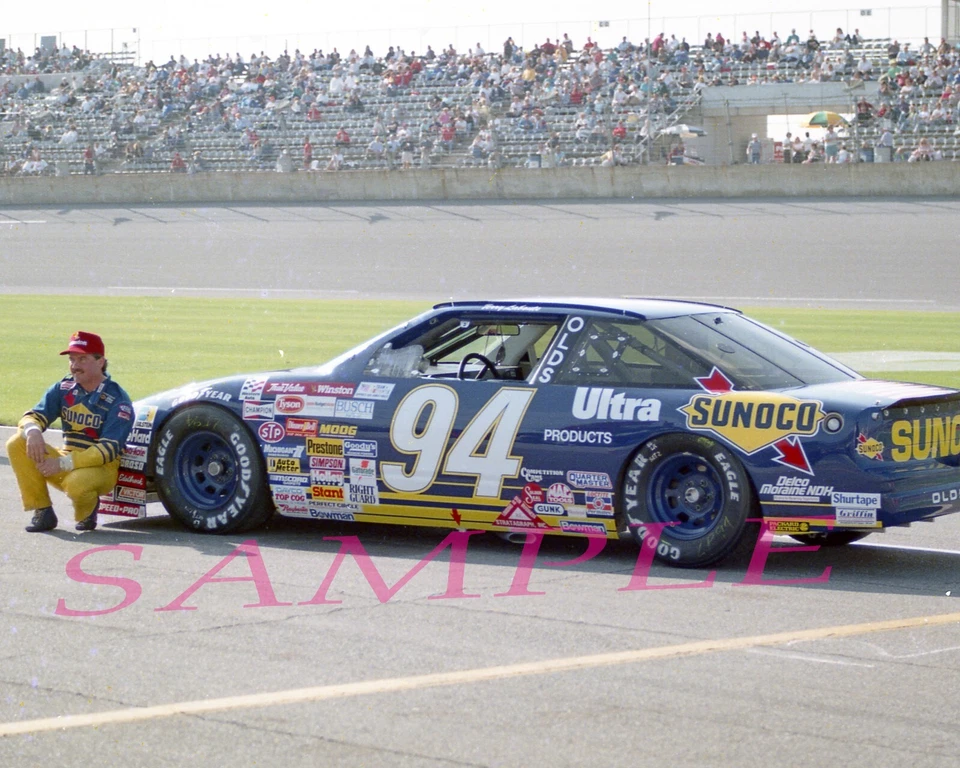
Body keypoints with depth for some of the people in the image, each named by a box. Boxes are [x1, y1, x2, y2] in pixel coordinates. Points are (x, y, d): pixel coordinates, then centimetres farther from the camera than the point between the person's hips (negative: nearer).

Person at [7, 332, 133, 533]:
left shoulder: (118, 400, -13)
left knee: (76, 482, -40)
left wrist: (63, 463, -30)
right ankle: (42, 512, -10)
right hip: (66, 461, 5)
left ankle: (88, 511, -3)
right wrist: (33, 431, -29)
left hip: (100, 469, -5)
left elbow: (109, 449, -21)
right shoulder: (64, 388, 3)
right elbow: (34, 415, -2)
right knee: (17, 444, -16)